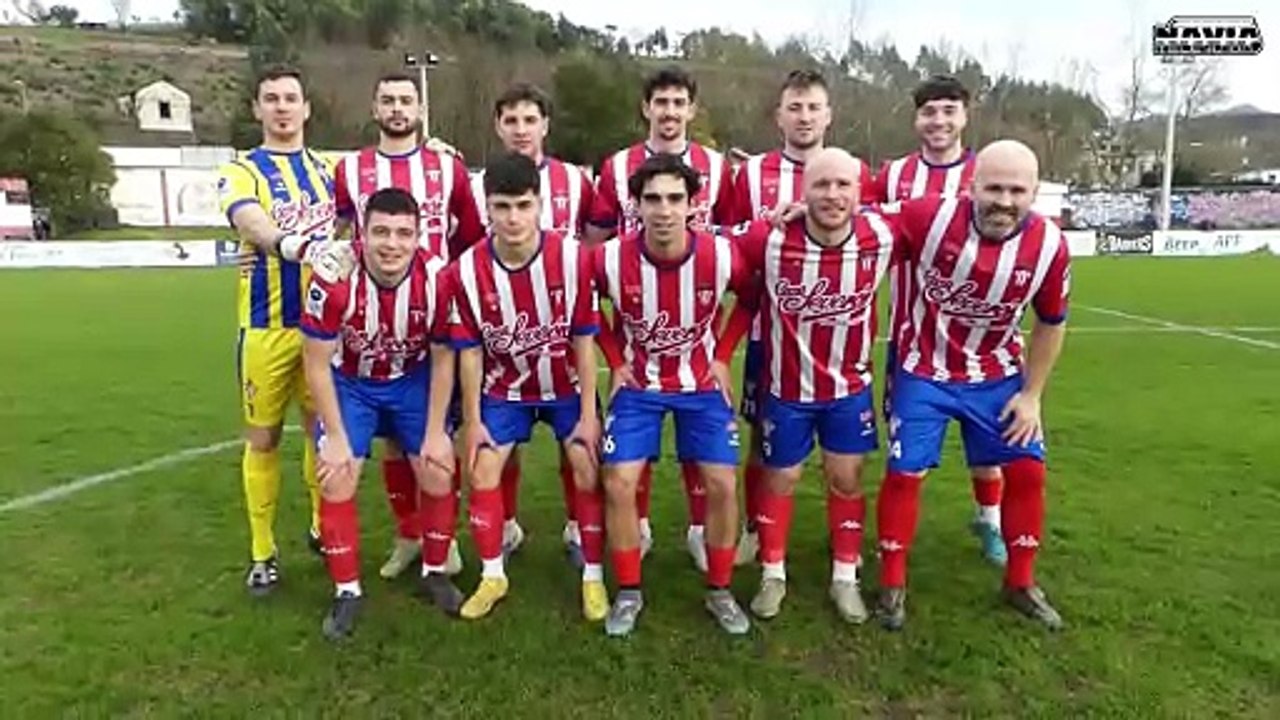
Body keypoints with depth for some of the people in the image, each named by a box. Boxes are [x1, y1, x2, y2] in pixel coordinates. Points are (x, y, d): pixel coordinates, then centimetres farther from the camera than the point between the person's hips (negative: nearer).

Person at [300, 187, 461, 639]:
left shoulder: (438, 278, -26)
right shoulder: (334, 279, -31)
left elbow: (442, 358, -11)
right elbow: (317, 364, -18)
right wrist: (336, 437, -16)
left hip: (413, 381, 1)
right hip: (349, 383, -1)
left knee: (439, 479, -2)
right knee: (336, 482, -7)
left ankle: (435, 572, 24)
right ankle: (347, 592, 13)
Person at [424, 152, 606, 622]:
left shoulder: (573, 258, -23)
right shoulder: (466, 270, -20)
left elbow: (584, 341, -15)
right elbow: (470, 350, -10)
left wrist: (588, 414, -13)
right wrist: (472, 421, -6)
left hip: (567, 386, -1)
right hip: (505, 389, 2)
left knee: (587, 474, -5)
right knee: (482, 474, -1)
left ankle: (593, 577, 14)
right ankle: (493, 576, 19)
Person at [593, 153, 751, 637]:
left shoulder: (721, 256, -20)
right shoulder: (610, 260, -21)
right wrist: (615, 361, -4)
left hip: (702, 383, 1)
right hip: (638, 384, 0)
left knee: (721, 484, -4)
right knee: (619, 482, -8)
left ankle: (720, 591, 17)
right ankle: (629, 592, 13)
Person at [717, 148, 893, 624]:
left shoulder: (881, 239, -17)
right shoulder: (769, 238, -24)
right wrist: (721, 356, -12)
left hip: (850, 386, 2)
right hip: (786, 387, -1)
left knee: (846, 480, 10)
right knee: (781, 480, 11)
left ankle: (845, 577, 28)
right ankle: (773, 575, 29)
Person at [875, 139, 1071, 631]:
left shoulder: (1049, 245, -14)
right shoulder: (928, 217, -25)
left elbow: (1051, 323, 1)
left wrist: (1031, 395, 1)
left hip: (997, 376, 3)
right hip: (924, 373, -3)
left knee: (1027, 470, 4)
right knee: (905, 473, -1)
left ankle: (1020, 584, 26)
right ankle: (893, 585, 19)